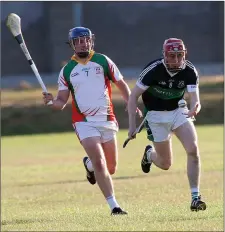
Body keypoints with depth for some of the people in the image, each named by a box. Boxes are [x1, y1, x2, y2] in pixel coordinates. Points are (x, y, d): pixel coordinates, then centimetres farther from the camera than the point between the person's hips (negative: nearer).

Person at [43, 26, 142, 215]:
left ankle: (89, 164, 42)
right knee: (100, 163, -19)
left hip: (107, 120, 2)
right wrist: (52, 101, -19)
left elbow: (121, 84, 9)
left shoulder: (103, 61, 4)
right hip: (84, 122, -2)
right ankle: (114, 206, -14)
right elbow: (62, 101, 5)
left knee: (111, 169, 8)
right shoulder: (67, 71, 4)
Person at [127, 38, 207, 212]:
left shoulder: (190, 71, -18)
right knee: (165, 164, 3)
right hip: (156, 115, -2)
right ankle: (149, 154, 40)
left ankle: (195, 197, -11)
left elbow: (195, 99, -24)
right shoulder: (153, 70, -25)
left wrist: (194, 108, -48)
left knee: (193, 150, -19)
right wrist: (132, 125, -20)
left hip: (179, 111, 2)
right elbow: (133, 96, -17)